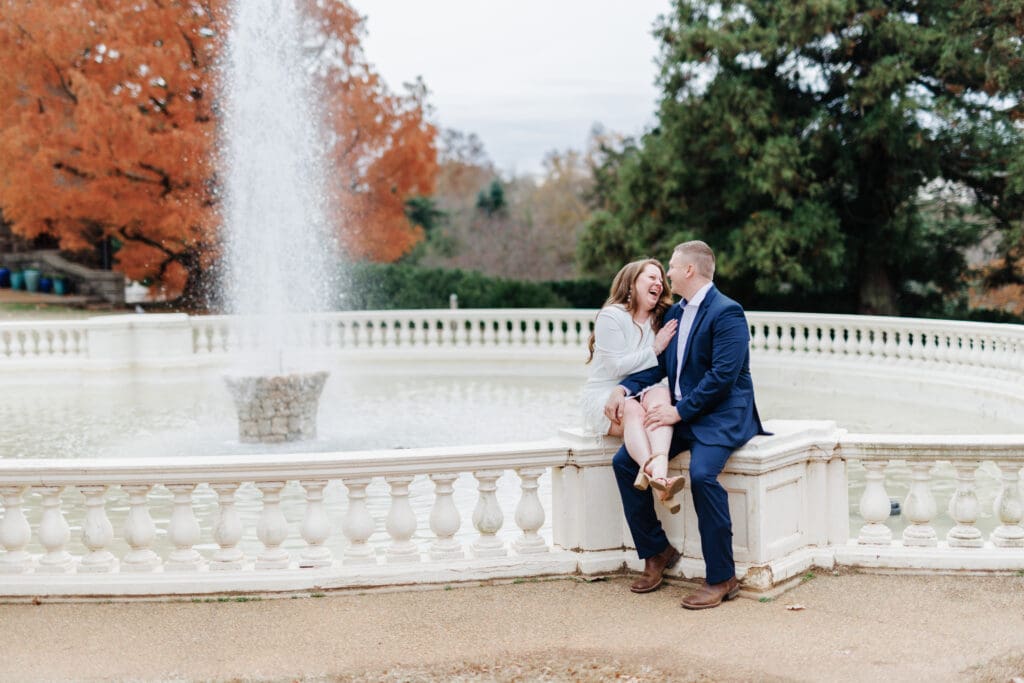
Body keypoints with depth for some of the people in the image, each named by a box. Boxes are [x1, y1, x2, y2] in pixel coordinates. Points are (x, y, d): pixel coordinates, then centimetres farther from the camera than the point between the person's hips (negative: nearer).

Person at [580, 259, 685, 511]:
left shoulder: (661, 320, 13)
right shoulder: (612, 316, -4)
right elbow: (617, 367, -11)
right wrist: (655, 349, -8)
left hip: (640, 393, 4)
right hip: (603, 396, -3)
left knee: (659, 395, -32)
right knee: (633, 410, -37)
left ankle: (657, 471, -59)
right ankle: (658, 478, -64)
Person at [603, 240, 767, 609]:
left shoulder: (727, 312, -12)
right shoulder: (675, 313, 15)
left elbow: (722, 375, -20)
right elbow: (659, 365, 16)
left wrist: (679, 411, -21)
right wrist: (624, 387, -2)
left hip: (721, 416, -9)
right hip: (682, 415, 9)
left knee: (702, 473, -33)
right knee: (624, 461, -5)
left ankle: (721, 578, -19)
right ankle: (656, 551, 9)